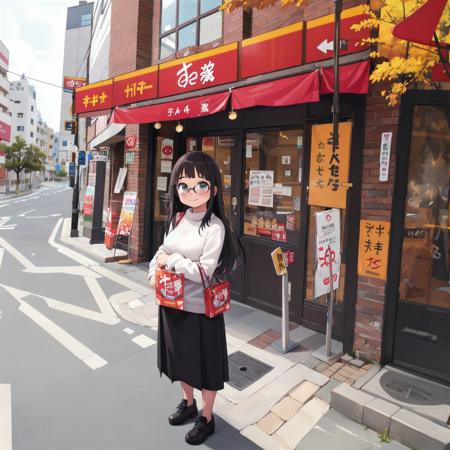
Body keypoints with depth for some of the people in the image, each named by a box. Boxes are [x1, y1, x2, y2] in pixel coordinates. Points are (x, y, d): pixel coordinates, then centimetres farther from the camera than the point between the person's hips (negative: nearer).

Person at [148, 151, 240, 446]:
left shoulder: (215, 227, -19)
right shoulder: (177, 219, 2)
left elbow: (204, 272, -24)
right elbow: (163, 251, 11)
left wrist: (171, 260, -18)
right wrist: (154, 272, -7)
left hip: (200, 308, -7)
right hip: (173, 303, 7)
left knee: (204, 364, 14)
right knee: (182, 358, 26)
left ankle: (206, 418, 39)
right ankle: (188, 403, 52)